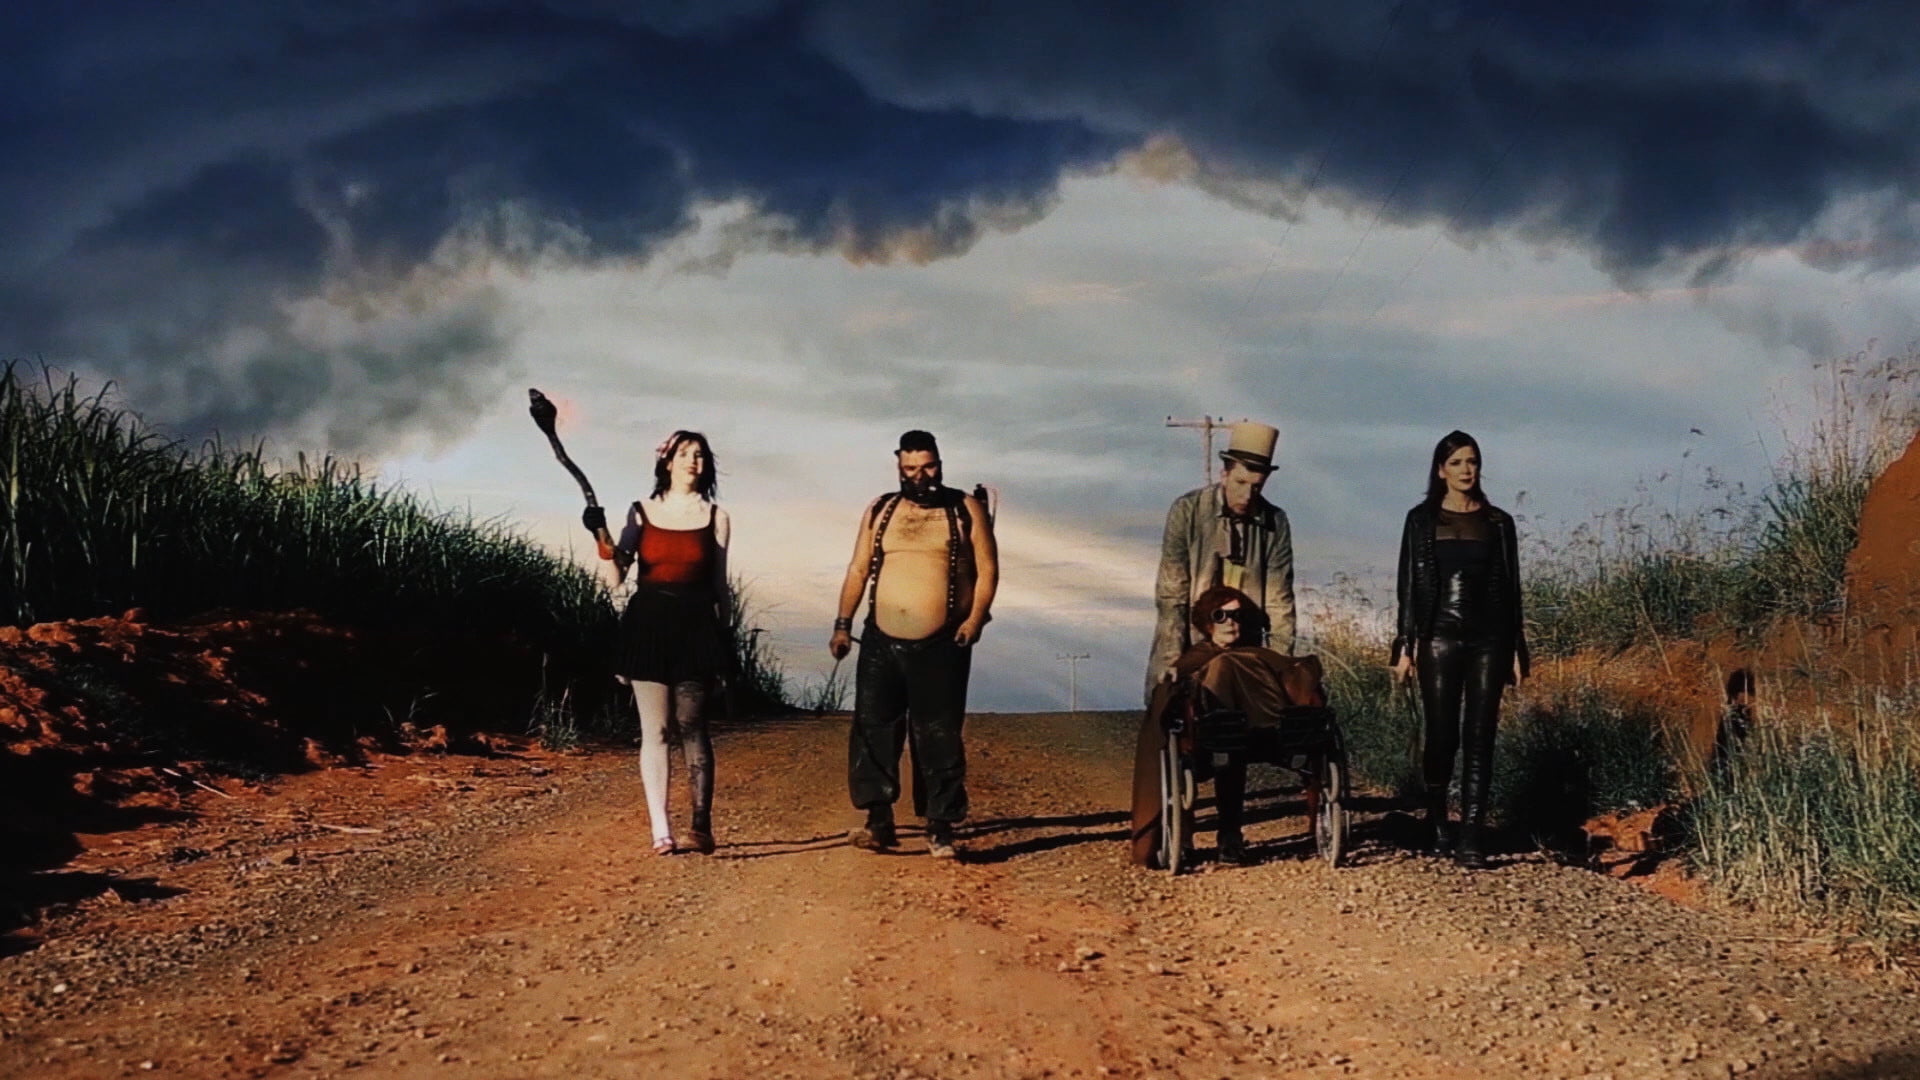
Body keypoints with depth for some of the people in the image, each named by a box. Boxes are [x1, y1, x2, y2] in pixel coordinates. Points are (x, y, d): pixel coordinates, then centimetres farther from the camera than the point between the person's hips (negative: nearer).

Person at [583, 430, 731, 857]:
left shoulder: (715, 517, 7)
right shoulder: (642, 513, 6)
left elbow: (720, 585, 8)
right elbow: (618, 576, 2)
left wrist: (722, 637, 5)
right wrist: (604, 541, -15)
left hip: (695, 626, 0)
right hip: (648, 625, 0)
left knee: (692, 727, -3)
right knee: (654, 729, -1)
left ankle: (701, 824, 1)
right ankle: (660, 830, -1)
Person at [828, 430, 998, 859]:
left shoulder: (965, 510, 3)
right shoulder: (880, 511, 11)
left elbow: (987, 569, 0)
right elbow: (858, 570, 12)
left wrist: (976, 617, -13)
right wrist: (843, 624, 4)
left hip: (941, 646, -3)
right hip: (881, 642, 3)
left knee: (939, 738, -1)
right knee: (872, 729, 0)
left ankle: (941, 828, 5)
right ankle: (879, 820, 7)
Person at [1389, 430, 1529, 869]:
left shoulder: (1498, 522, 8)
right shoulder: (1422, 519, 4)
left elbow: (1511, 587, 10)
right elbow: (1408, 584, 3)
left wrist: (1517, 650, 6)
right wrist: (1404, 645, -3)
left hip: (1488, 639, 1)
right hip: (1440, 637, -1)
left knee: (1479, 739, -4)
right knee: (1442, 736, 1)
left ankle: (1472, 839, -4)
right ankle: (1436, 821, 25)